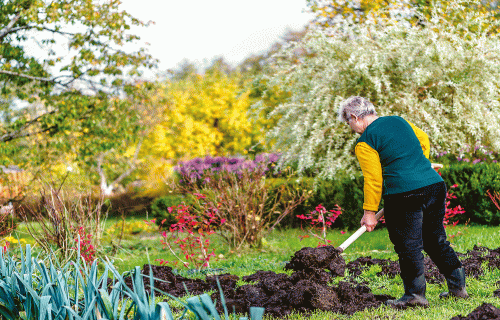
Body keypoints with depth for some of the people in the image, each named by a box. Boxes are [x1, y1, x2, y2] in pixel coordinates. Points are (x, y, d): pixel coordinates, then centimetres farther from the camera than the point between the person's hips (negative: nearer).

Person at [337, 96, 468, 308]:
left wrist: (369, 212, -2)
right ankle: (458, 285, 19)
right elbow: (424, 141, 29)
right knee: (436, 241, 17)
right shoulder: (399, 121, 17)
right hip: (435, 185, 7)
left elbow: (373, 179, -8)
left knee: (408, 245, 2)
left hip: (404, 195, -7)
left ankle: (415, 294, 4)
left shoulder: (365, 142, -4)